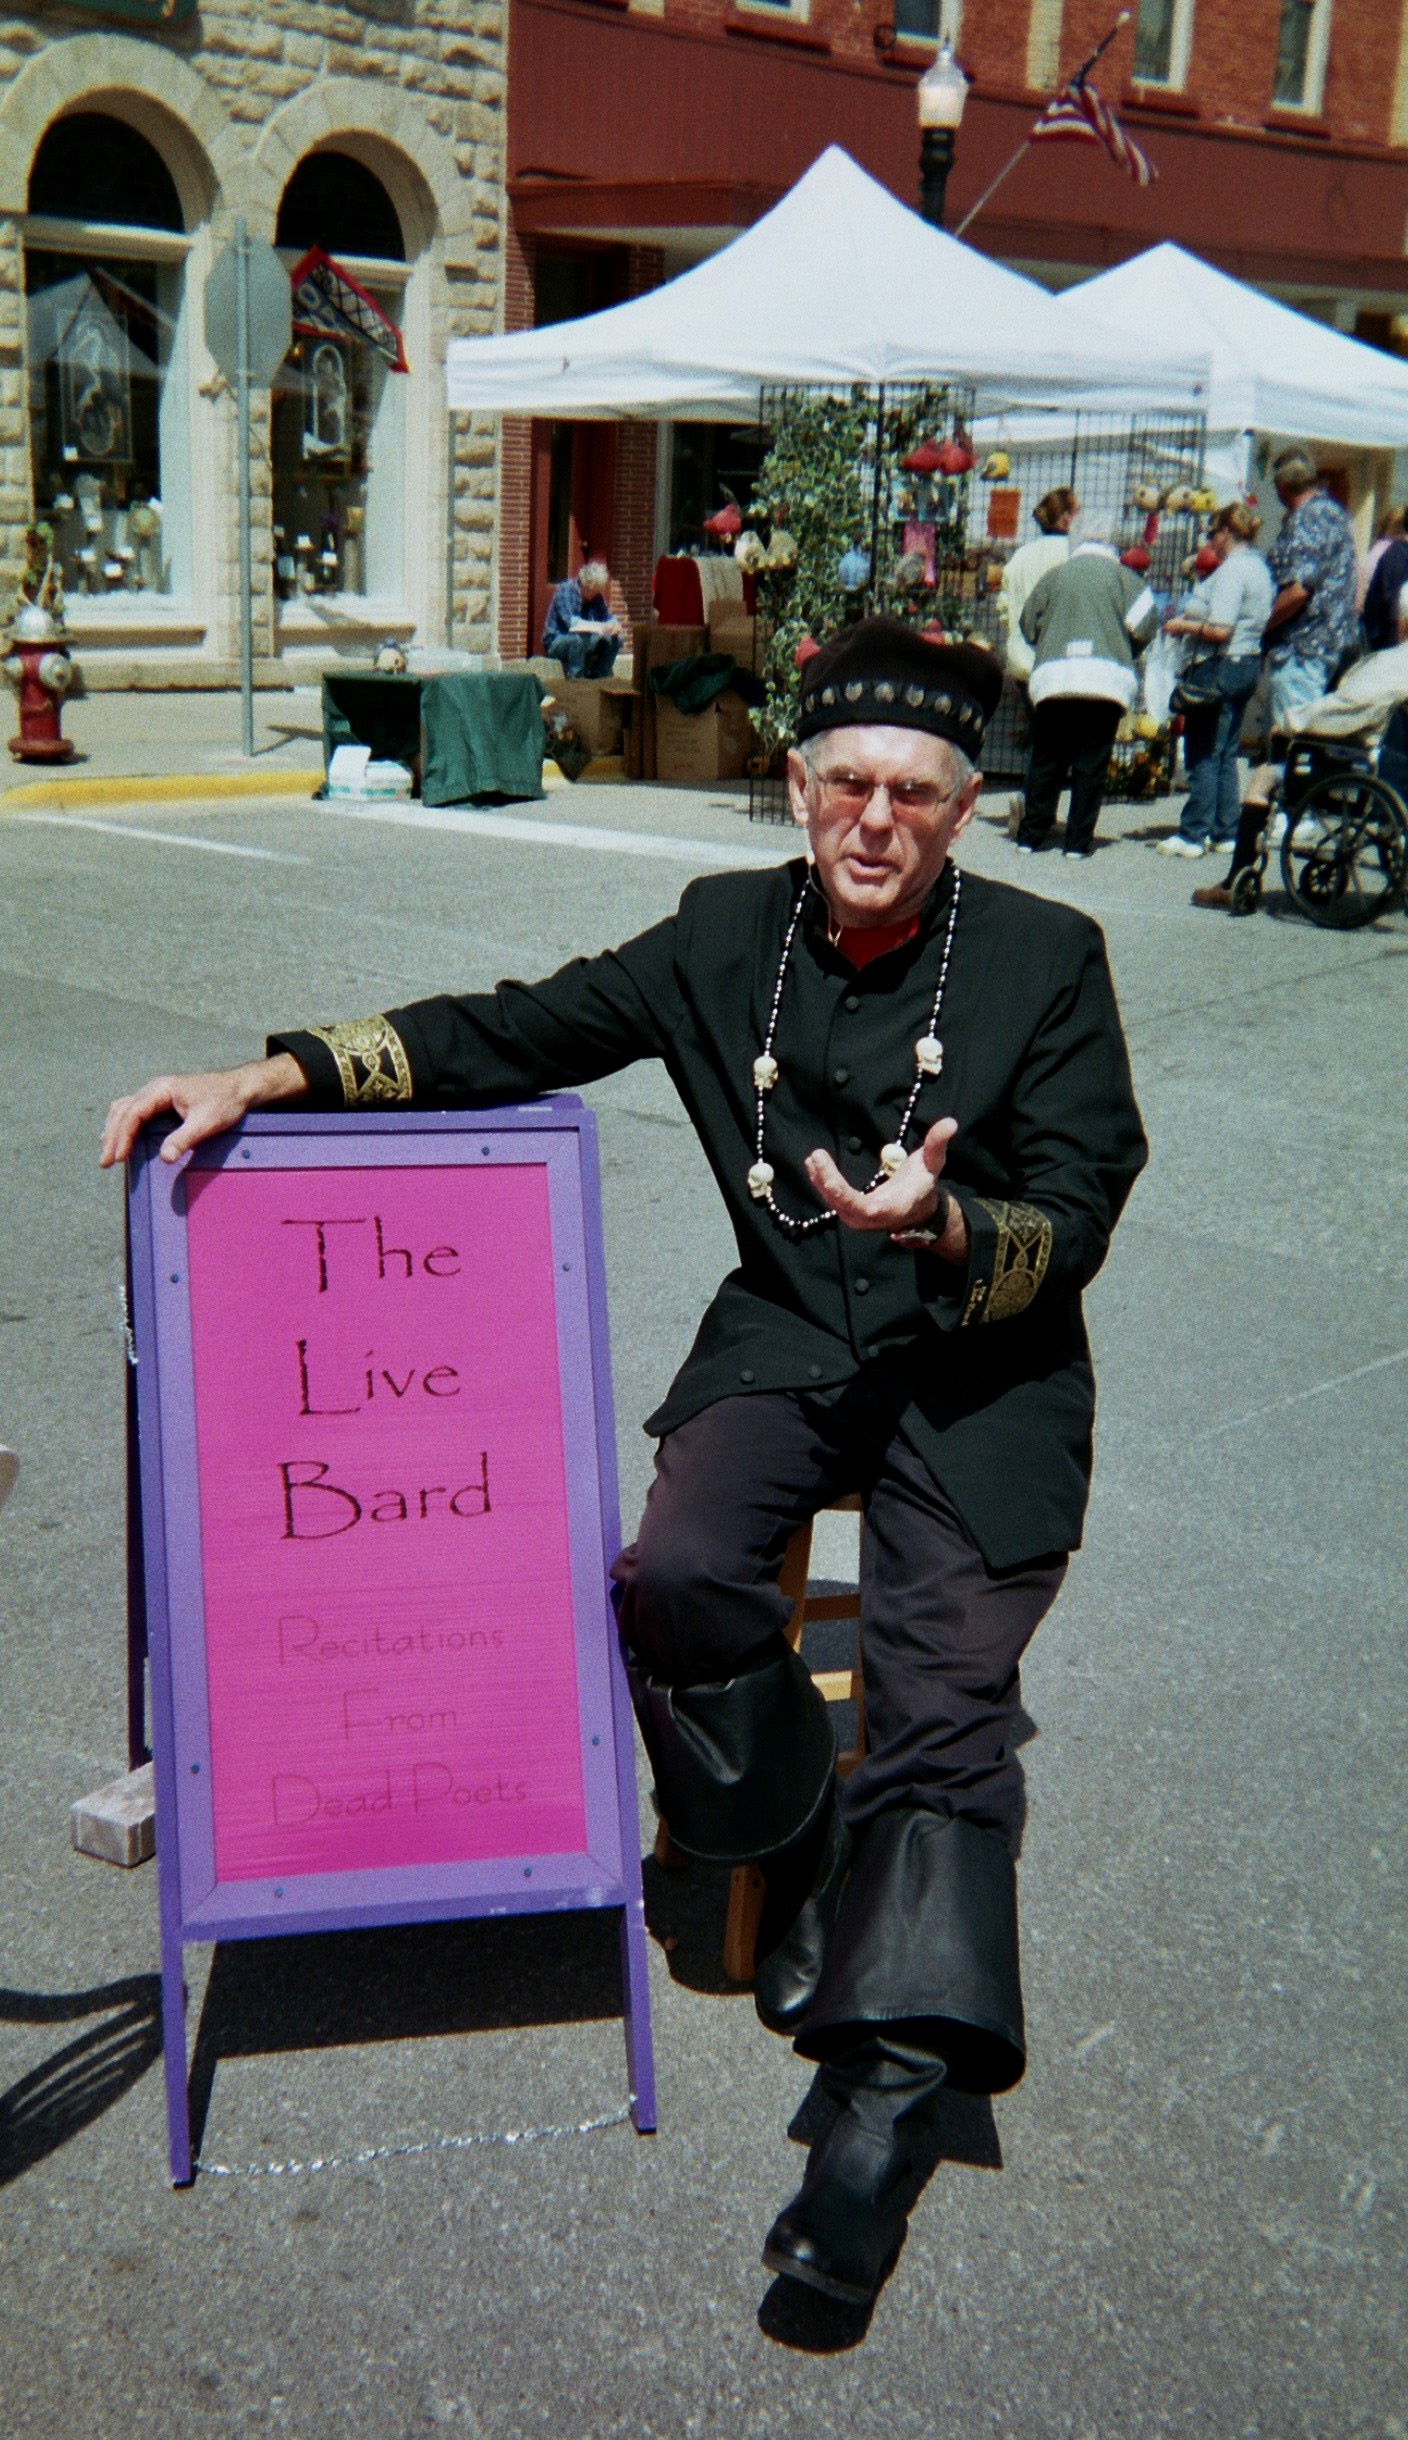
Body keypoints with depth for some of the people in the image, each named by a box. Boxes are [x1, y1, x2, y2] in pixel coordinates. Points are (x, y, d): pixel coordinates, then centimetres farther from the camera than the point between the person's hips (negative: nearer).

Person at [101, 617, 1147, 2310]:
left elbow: (1073, 1223, -9)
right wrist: (277, 1073, -8)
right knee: (678, 1570, -23)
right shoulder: (728, 933, 2)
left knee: (945, 1693, -18)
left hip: (981, 1368, -2)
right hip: (785, 1340, 3)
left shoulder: (1048, 960, -7)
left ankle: (892, 2082, -18)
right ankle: (792, 1839, 5)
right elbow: (516, 1032, 3)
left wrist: (945, 1228, -33)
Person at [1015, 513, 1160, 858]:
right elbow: (1143, 622, -2)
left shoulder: (1052, 577, 11)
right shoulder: (1122, 576, 6)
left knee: (1045, 759, 10)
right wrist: (1124, 654, 15)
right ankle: (1080, 839, 2)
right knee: (1092, 762, 3)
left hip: (1053, 677, 1)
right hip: (1107, 679, -1)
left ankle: (1031, 833, 9)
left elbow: (1028, 626, 15)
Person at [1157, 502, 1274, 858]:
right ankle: (1227, 831, 16)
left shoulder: (1231, 569, -16)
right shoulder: (1260, 568, 13)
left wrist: (1182, 625, -8)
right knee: (1225, 752, 14)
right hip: (1249, 664, 10)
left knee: (1203, 753, -4)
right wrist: (1192, 618, 14)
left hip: (1220, 666, -10)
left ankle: (1193, 835, -2)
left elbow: (1219, 630, -23)